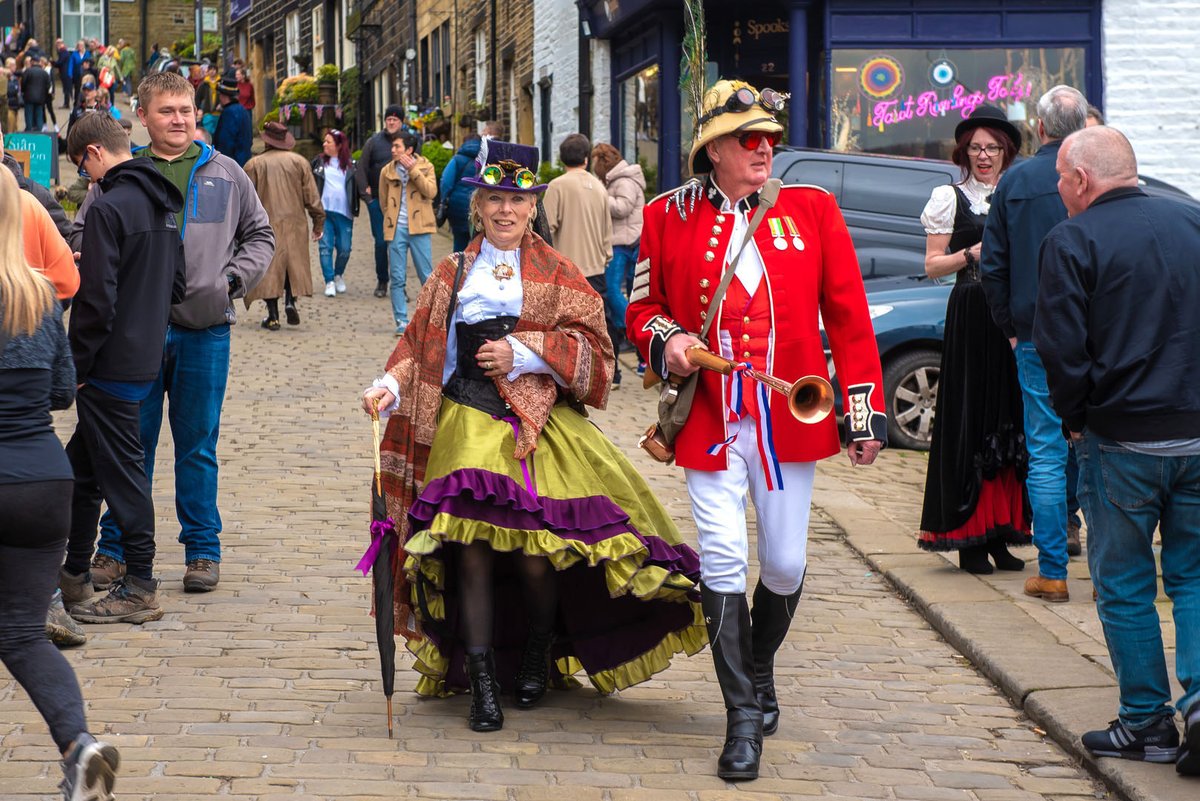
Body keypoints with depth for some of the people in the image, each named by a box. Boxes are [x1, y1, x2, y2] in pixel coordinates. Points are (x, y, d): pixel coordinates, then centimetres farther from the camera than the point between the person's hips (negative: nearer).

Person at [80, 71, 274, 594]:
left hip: (205, 330, 1)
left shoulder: (224, 174, 8)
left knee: (197, 444, 7)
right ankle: (116, 546, 16)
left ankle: (203, 547, 16)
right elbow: (83, 236, 9)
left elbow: (259, 235, 16)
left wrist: (233, 279, 0)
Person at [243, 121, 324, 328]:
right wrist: (318, 224, 12)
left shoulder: (254, 164, -1)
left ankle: (273, 315, 0)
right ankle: (290, 301, -5)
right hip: (294, 225, 1)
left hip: (265, 225, -1)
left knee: (269, 268, 2)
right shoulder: (299, 162, 3)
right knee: (293, 263, 15)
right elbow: (312, 197, 4)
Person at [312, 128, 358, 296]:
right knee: (325, 247, -5)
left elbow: (358, 185, 10)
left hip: (344, 213, 0)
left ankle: (339, 275, 28)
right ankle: (329, 282, 1)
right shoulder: (318, 162, 7)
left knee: (344, 248, 3)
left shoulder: (350, 165, 6)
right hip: (324, 211, 0)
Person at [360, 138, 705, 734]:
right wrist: (391, 387, -7)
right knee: (472, 552, -9)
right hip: (467, 427, 1)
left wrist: (524, 352, -11)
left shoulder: (555, 274, 8)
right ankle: (482, 682, 0)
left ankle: (539, 656, 24)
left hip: (537, 427, -1)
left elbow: (592, 347, 0)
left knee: (534, 555, -7)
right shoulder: (453, 273, 13)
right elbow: (421, 347, 11)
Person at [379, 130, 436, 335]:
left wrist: (413, 170, -16)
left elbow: (431, 191, -14)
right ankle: (401, 321, 5)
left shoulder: (425, 167, 1)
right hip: (396, 229, 2)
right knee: (397, 278, 0)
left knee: (427, 276, 1)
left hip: (419, 228, -2)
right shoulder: (387, 171, 7)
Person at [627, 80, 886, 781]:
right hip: (711, 422, -1)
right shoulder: (669, 217, 2)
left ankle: (760, 668, 37)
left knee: (785, 565, 8)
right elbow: (643, 306, 13)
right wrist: (666, 339, -10)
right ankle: (744, 717, 4)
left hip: (791, 419, 1)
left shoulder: (812, 209, 4)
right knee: (723, 565, -6)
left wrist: (864, 409, 1)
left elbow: (848, 315, 4)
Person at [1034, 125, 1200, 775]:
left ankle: (1146, 723, 12)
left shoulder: (1072, 241, -9)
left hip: (1121, 440, -4)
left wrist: (1076, 419, 4)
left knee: (1125, 585, 8)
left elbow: (1060, 348, -12)